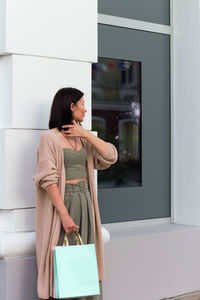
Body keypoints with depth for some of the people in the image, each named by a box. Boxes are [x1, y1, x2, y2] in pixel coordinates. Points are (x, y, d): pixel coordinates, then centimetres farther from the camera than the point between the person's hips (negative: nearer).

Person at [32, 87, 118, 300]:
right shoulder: (49, 137, -7)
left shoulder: (82, 137, 13)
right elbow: (48, 179, -15)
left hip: (85, 202, 7)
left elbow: (110, 157, 4)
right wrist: (64, 214, -21)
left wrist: (86, 134, -5)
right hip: (62, 202, -7)